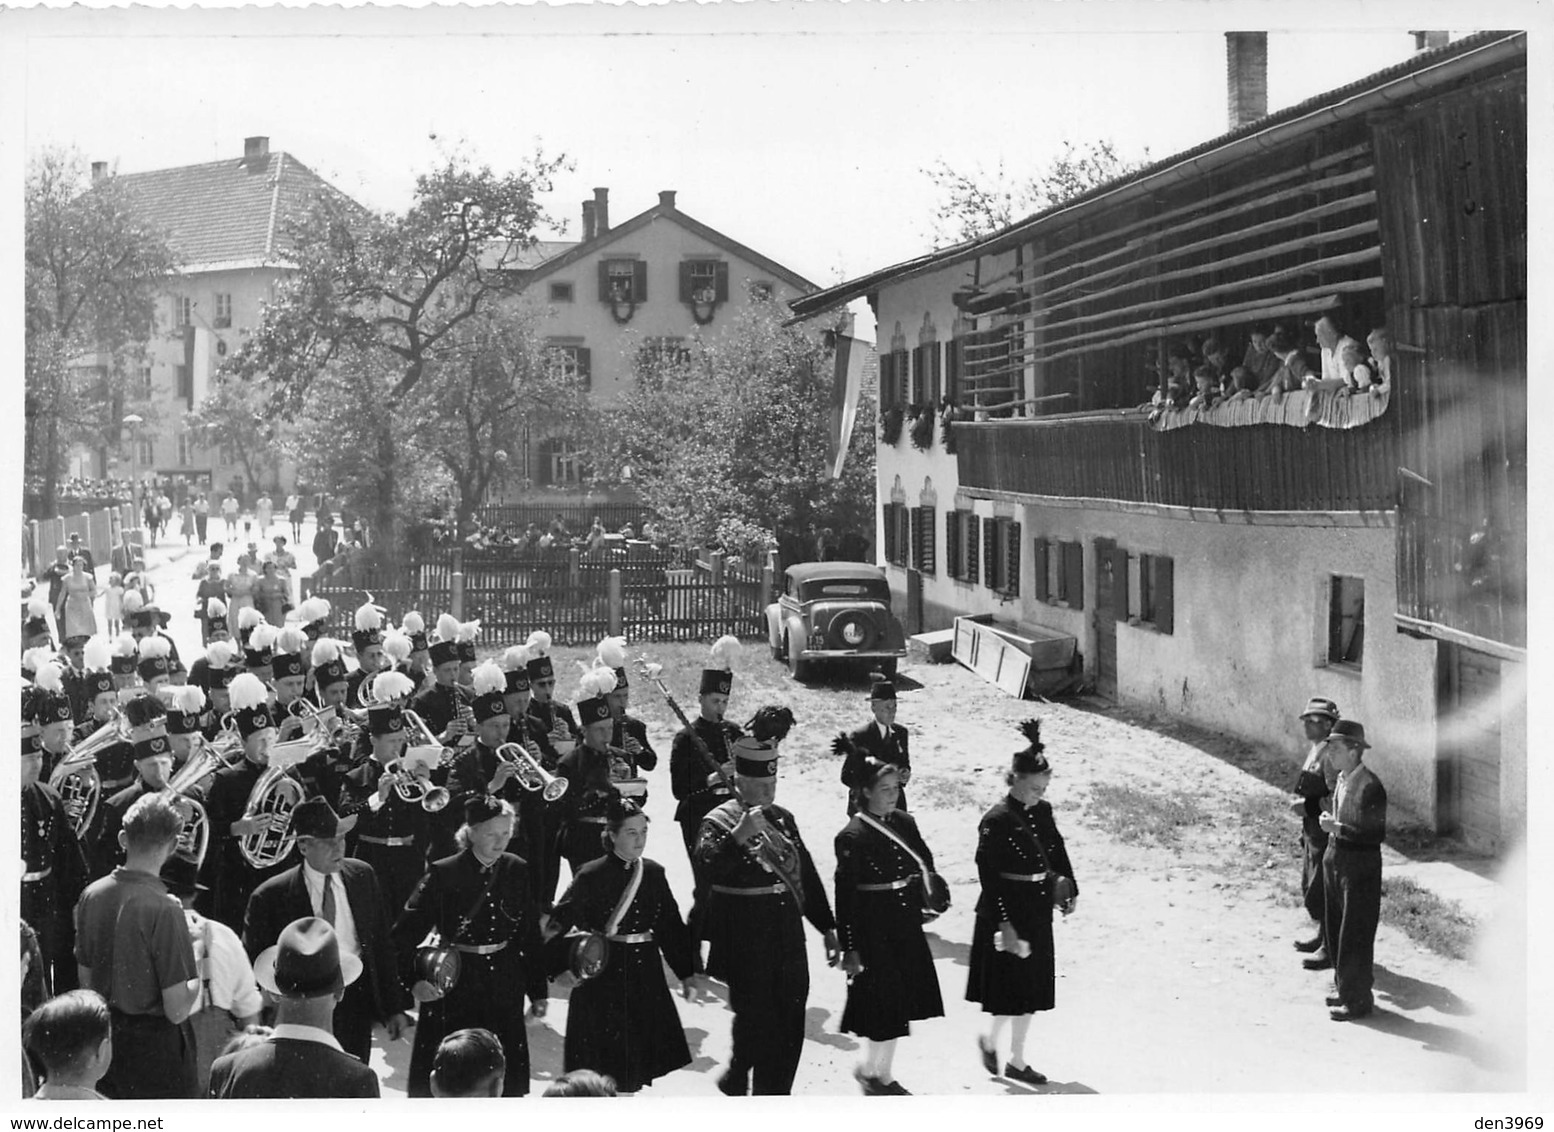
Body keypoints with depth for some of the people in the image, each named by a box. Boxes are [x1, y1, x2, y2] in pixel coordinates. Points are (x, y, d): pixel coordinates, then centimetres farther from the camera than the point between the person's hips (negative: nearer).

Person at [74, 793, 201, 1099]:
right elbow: (176, 1010, -20)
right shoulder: (164, 910, -22)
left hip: (104, 1037, 6)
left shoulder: (91, 895, -3)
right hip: (155, 1045, -6)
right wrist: (197, 978, -2)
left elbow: (85, 979, 8)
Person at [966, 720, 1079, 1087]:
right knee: (1013, 991, -1)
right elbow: (989, 876, -18)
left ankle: (1017, 1060, 23)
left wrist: (1068, 889, 4)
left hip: (1038, 914, 7)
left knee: (1031, 992, 12)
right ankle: (990, 1040, 25)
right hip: (1007, 914, -7)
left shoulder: (1042, 812, 5)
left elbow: (1058, 853, 16)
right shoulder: (996, 821, -17)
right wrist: (1005, 923, -20)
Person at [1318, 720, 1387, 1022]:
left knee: (1355, 935, 0)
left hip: (1360, 867, -9)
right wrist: (1329, 823, 4)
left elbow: (1377, 833, -21)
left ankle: (1357, 999, 10)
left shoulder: (1369, 785, -20)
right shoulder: (1341, 779, 7)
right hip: (1335, 860, 9)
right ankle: (1344, 986, 32)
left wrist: (1339, 828, -25)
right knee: (1335, 929, 18)